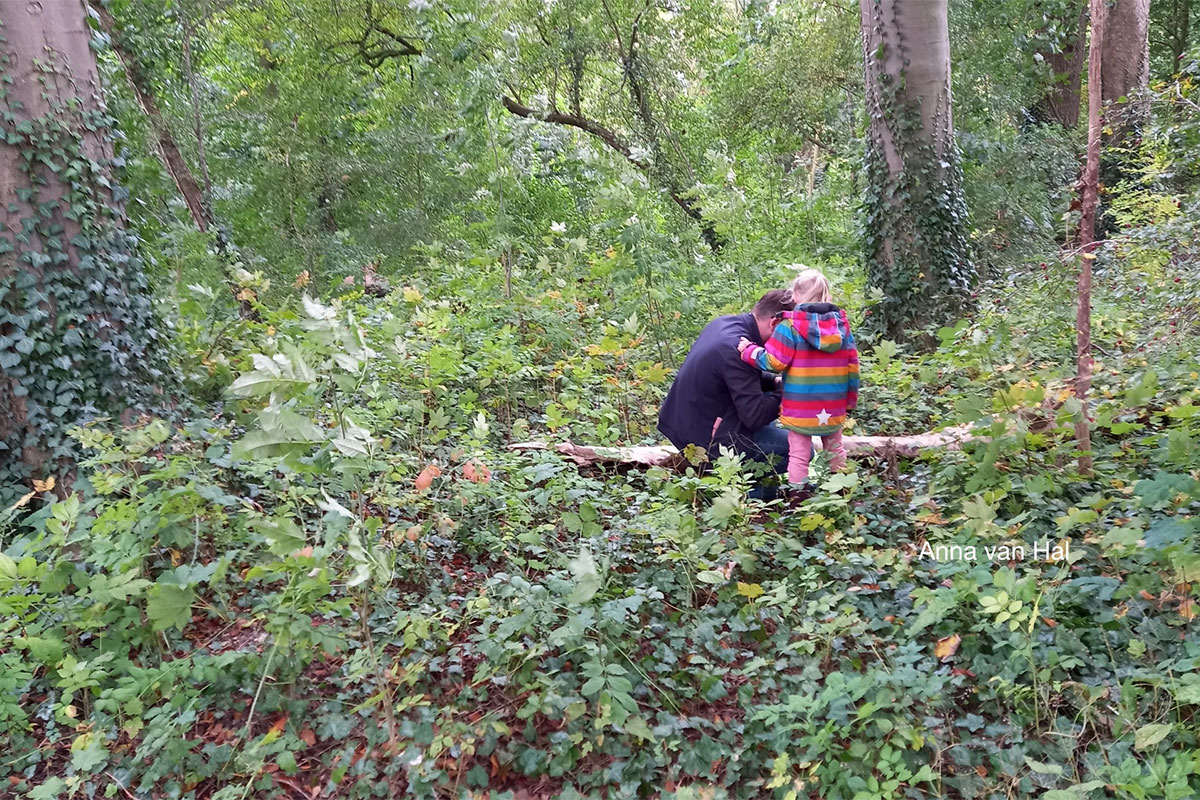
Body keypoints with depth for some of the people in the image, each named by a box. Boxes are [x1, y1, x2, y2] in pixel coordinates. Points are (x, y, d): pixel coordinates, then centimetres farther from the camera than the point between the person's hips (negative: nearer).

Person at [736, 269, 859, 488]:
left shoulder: (789, 326, -13)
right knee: (835, 449, 22)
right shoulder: (842, 325, 3)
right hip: (833, 409, 5)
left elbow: (773, 361, -17)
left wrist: (749, 351, -1)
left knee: (799, 455, 5)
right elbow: (852, 365, 7)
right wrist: (850, 399, 16)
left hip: (800, 410, -5)